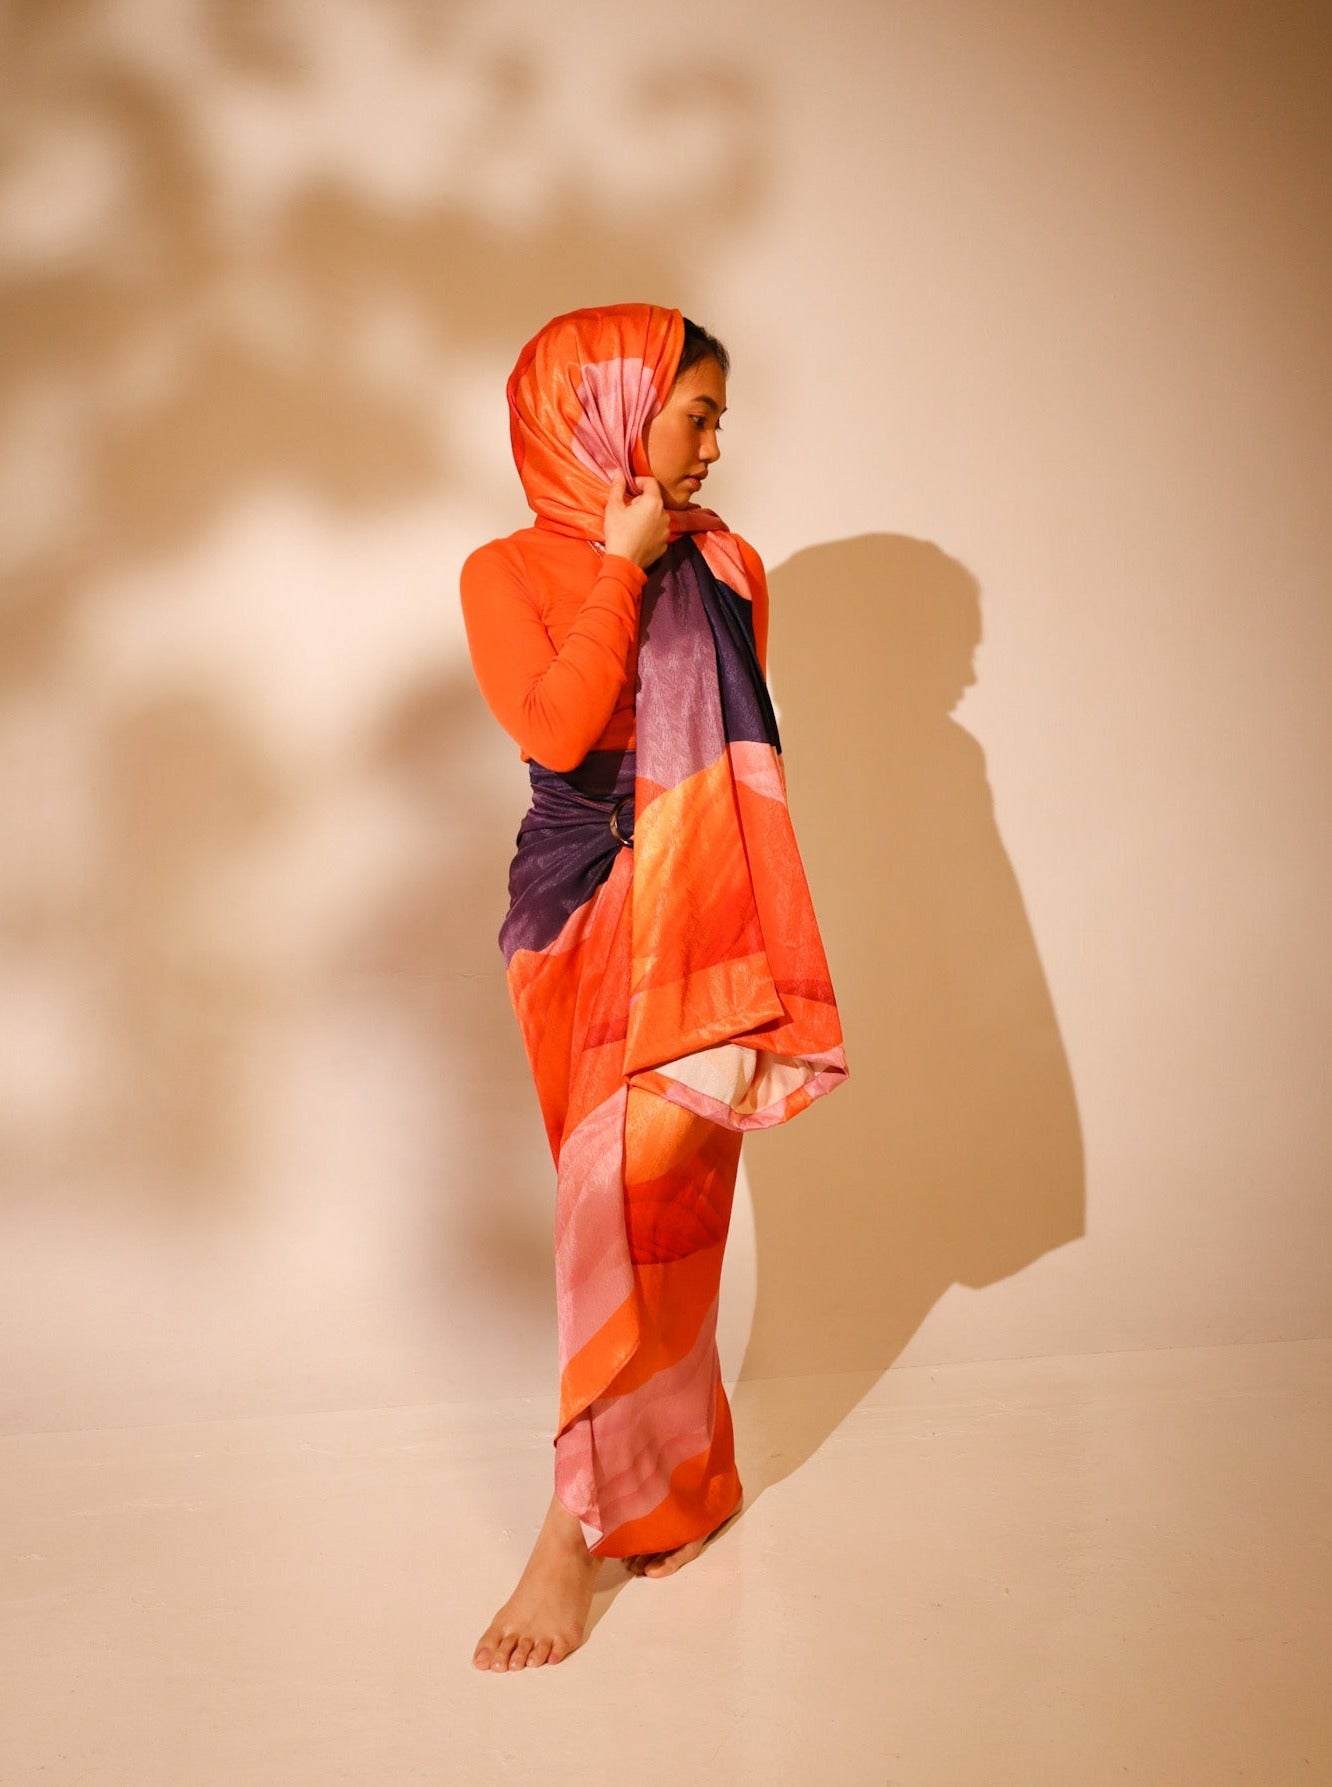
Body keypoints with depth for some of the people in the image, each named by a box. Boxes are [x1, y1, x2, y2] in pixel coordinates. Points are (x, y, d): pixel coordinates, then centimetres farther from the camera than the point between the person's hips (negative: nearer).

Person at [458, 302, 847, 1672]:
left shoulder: (725, 567, 9)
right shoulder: (507, 573, 2)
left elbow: (741, 769, 12)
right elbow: (555, 726, -15)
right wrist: (621, 562, -9)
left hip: (697, 914, 1)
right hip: (582, 920, -1)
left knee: (642, 1187, -6)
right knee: (636, 1195, 4)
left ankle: (582, 1521, 7)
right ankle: (662, 1472, 22)